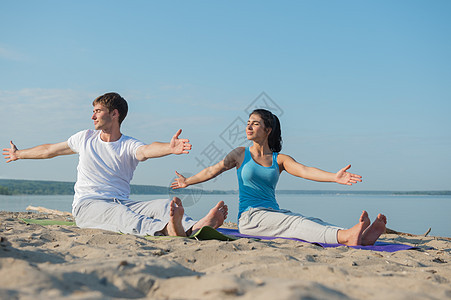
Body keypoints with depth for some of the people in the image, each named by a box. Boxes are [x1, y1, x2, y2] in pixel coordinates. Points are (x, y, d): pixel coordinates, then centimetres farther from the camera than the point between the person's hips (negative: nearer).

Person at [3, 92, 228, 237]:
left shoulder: (129, 146, 4)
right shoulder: (85, 138, 16)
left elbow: (147, 150, -21)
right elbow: (50, 150, 30)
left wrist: (170, 148, -45)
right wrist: (19, 154, 44)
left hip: (122, 204, 1)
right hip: (87, 205, -1)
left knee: (163, 205, -27)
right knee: (118, 212, -37)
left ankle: (194, 228, -58)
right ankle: (167, 230, -66)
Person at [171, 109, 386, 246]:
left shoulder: (279, 159, 12)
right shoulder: (241, 154, 12)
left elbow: (305, 171, -5)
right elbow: (213, 170, 19)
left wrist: (334, 177, -21)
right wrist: (188, 181, 24)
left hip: (273, 214, 4)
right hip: (250, 217, -3)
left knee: (313, 223, -25)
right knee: (296, 222, -31)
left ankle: (362, 237, -50)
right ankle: (347, 237, -56)